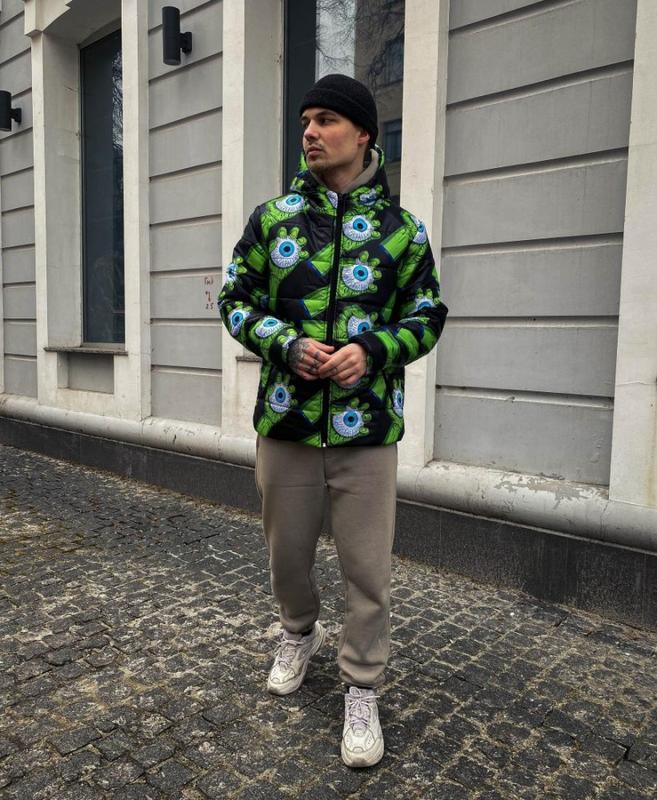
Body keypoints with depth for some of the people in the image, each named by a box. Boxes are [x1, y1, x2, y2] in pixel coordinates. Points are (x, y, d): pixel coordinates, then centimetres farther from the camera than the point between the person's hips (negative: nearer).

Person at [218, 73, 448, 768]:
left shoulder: (401, 227, 3)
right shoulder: (272, 217, 6)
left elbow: (426, 315, 5)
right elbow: (236, 300, 6)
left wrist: (372, 349, -15)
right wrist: (288, 346, -13)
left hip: (366, 429, -1)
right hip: (285, 422, 2)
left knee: (367, 566, 6)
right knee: (286, 550, 18)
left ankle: (361, 690, 27)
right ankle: (298, 632, 48)